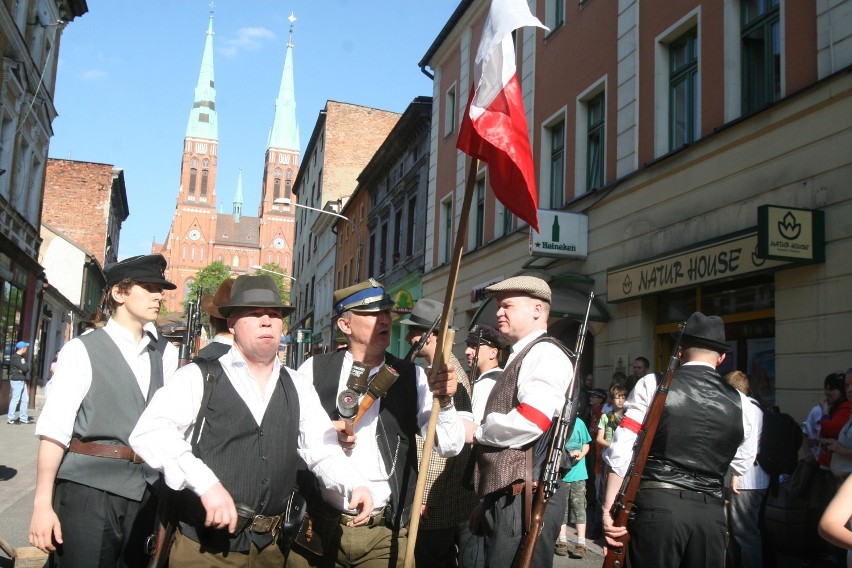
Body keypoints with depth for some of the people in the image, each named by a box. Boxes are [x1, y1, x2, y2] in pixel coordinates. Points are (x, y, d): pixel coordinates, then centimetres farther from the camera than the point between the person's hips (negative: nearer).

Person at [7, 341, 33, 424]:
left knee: (25, 399, 10)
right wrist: (26, 364, -2)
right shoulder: (15, 358, -13)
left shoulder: (21, 357, 16)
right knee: (15, 399, -7)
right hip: (16, 381, -10)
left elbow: (27, 368, 10)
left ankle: (24, 418, 15)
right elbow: (24, 368, -22)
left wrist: (23, 370, -9)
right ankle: (10, 419, -1)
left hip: (22, 381, 10)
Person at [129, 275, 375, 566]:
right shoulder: (198, 376, -5)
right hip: (202, 544, -4)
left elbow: (322, 448, 4)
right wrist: (206, 483, -28)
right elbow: (149, 432, -18)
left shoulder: (297, 388, 9)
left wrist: (353, 486, -15)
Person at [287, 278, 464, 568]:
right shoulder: (315, 369, -2)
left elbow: (450, 446, -5)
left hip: (385, 533, 1)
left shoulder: (412, 377, 0)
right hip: (317, 526, 0)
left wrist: (443, 400, -23)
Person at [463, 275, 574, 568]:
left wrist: (477, 432, -10)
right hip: (505, 496, 10)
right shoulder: (519, 357, 20)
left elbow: (530, 421, -26)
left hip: (523, 498, -10)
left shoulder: (544, 353, -12)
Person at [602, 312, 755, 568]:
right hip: (711, 512, 3)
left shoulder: (652, 385, -1)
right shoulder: (738, 400, 7)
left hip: (657, 505, -3)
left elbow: (621, 451, -6)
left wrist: (609, 507, -2)